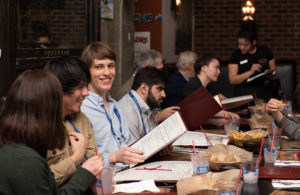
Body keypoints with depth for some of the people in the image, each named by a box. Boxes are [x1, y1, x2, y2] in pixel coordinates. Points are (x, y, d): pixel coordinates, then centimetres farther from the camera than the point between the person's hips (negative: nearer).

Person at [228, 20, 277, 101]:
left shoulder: (266, 52, 9)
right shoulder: (235, 56, 4)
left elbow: (274, 70, 19)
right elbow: (232, 80, -2)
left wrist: (270, 72, -5)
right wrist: (250, 72, -14)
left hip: (264, 94, 1)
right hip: (243, 95, -1)